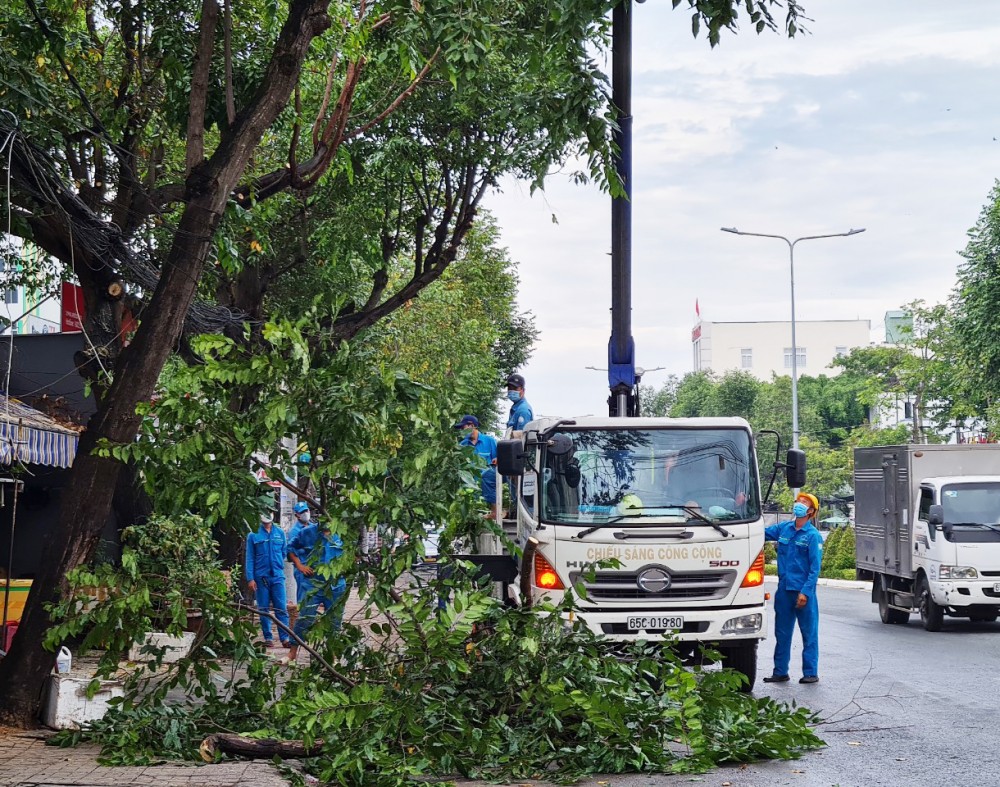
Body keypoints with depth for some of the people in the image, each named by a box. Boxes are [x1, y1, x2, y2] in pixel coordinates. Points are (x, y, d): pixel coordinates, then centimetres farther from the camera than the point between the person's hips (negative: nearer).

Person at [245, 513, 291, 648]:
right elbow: (250, 558, -1)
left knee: (281, 607, -5)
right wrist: (250, 579, -6)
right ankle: (267, 637, 11)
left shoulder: (280, 533, 8)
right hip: (261, 576, -1)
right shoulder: (253, 535, 1)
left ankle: (285, 637, -5)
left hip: (277, 576, 1)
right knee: (263, 609, 5)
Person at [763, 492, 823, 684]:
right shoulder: (783, 528, 8)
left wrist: (805, 592, -16)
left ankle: (811, 673, 8)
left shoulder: (813, 535, -7)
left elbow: (815, 567, -9)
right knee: (782, 632, 11)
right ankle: (780, 672, 18)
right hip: (784, 589, 6)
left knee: (809, 633, 2)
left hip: (803, 591, -5)